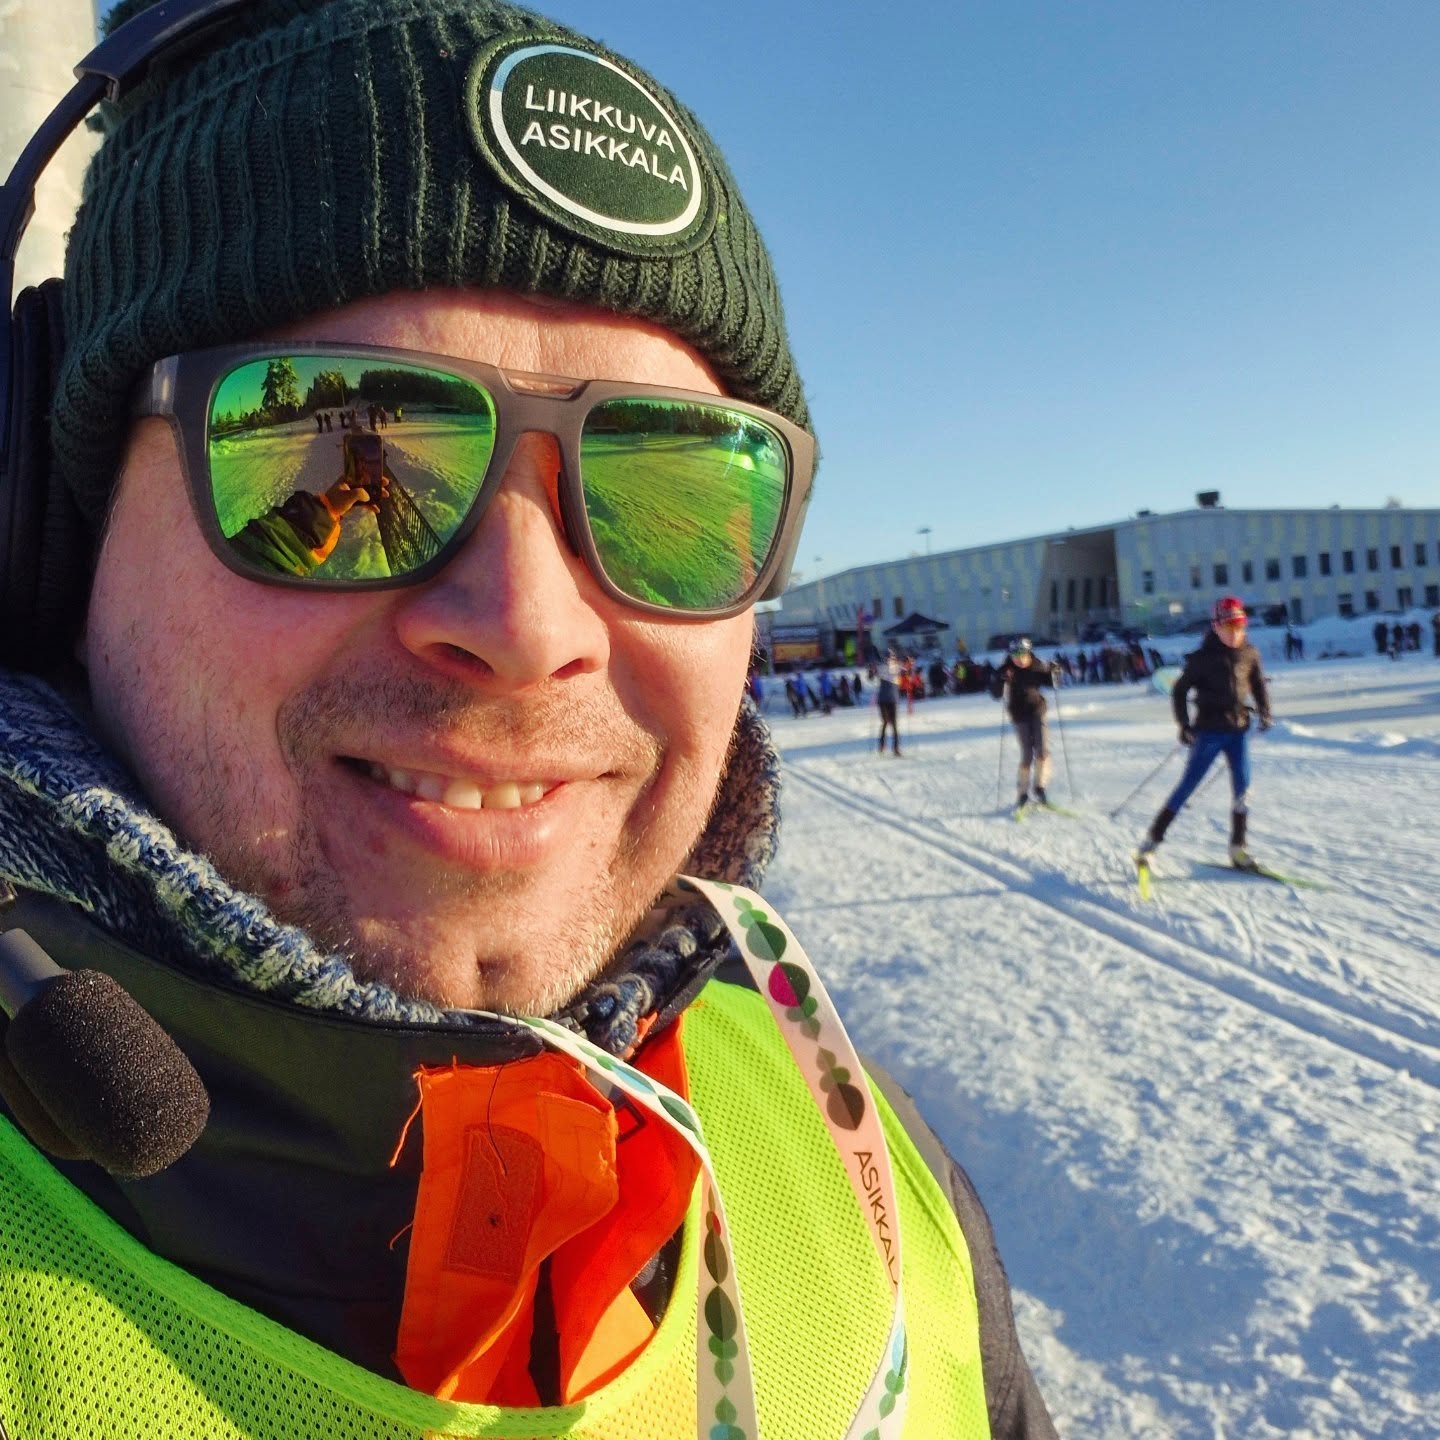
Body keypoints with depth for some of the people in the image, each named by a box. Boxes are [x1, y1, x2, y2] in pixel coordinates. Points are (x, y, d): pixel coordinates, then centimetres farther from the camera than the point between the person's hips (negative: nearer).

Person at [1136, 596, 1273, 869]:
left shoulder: (1249, 654, 4)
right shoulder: (1203, 657, -8)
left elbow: (1258, 683, 19)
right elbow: (1180, 691, -2)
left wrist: (1264, 712, 6)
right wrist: (1184, 725, -8)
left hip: (1238, 729, 4)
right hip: (1209, 731, -4)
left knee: (1242, 786, -3)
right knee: (1187, 786, -3)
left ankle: (1237, 848, 7)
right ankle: (1152, 838, 6)